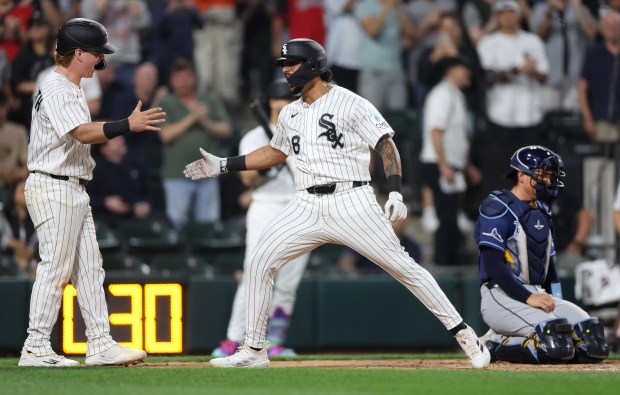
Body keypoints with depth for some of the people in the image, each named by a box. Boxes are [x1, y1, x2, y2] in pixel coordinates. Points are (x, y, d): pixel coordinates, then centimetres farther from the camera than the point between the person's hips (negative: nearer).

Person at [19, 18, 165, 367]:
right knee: (55, 267, -9)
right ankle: (35, 349, -6)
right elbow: (82, 133, -30)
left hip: (74, 190, 11)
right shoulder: (56, 89, -15)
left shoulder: (72, 88, 18)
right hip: (54, 188, -11)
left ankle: (100, 345, 10)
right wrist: (127, 126, -37)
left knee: (89, 268, 9)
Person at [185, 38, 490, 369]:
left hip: (351, 202, -6)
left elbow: (386, 145, -9)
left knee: (402, 266, -9)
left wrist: (395, 193, -21)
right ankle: (253, 351, 5)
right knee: (260, 263, -4)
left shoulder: (351, 104, -6)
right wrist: (223, 166, 23)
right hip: (307, 206, 6)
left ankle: (464, 335, -3)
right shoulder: (289, 114, 15)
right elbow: (275, 153, 30)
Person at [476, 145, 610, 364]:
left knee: (592, 337, -12)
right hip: (501, 295, -8)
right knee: (555, 335, -31)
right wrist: (527, 297, -22)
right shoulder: (497, 208, -7)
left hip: (537, 294, 8)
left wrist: (555, 300, 9)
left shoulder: (542, 212, 19)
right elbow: (492, 263, -16)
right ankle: (496, 345, -9)